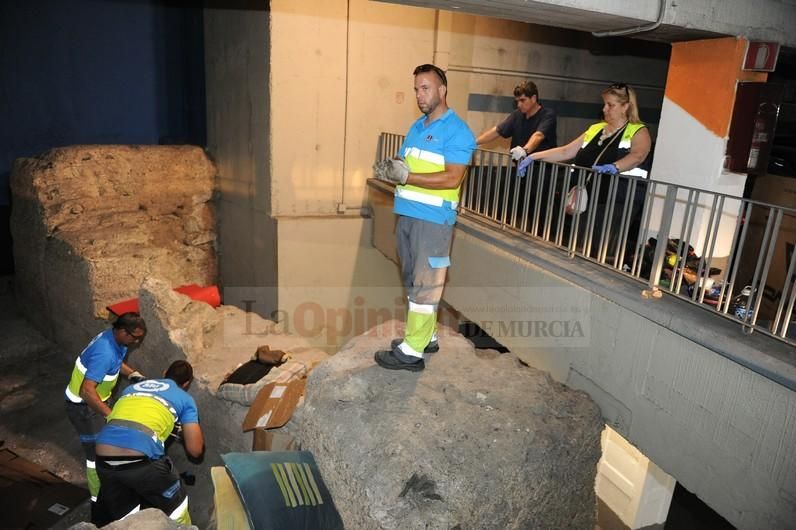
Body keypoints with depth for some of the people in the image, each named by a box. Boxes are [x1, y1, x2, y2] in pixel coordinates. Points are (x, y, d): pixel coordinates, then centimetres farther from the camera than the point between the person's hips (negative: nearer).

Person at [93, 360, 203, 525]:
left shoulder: (132, 387, 29)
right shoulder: (185, 399, 16)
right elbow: (195, 450, 14)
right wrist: (189, 429, 36)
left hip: (103, 459, 5)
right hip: (139, 459, -5)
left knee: (123, 518, 26)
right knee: (175, 506, 22)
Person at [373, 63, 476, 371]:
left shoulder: (456, 131, -9)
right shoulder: (416, 127, 17)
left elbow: (452, 178, -19)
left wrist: (407, 176, -21)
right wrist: (389, 170, -7)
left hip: (433, 219, -9)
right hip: (406, 215, 9)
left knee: (425, 284, -2)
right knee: (414, 280, 16)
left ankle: (412, 351, 5)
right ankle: (426, 336, 30)